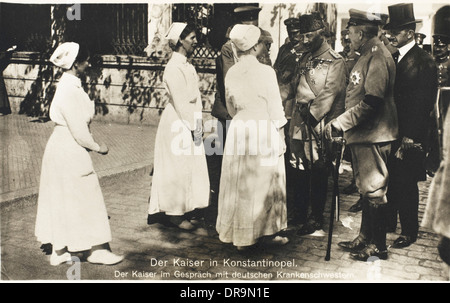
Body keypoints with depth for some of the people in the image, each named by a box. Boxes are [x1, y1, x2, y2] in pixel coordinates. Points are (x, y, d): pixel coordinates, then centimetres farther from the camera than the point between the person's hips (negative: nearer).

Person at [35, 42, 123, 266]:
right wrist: (97, 147, -7)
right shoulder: (70, 91, -21)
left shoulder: (70, 85, 10)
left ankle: (59, 250, 25)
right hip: (69, 151, -10)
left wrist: (92, 144, 13)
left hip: (62, 148, 10)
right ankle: (96, 249, 13)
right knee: (85, 198, 0)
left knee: (61, 200, 14)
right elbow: (79, 132, -21)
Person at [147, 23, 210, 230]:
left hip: (190, 121, 10)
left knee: (191, 166, 13)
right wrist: (192, 127, -16)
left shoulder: (186, 65, 12)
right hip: (178, 123, -9)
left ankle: (187, 210, 25)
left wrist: (198, 124, 12)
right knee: (178, 168, -1)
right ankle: (175, 214, 11)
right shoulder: (174, 67, -17)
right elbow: (181, 101, -19)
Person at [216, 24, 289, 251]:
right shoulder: (265, 71, -13)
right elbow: (275, 107, -10)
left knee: (239, 183, 12)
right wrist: (280, 138, -1)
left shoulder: (230, 73, 3)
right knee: (264, 182, 8)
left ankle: (239, 235, 23)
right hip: (263, 129, -5)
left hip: (238, 129, 5)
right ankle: (265, 232, 20)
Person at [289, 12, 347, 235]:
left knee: (318, 173, 2)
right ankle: (300, 213, 25)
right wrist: (302, 108, 4)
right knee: (299, 169, 12)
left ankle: (316, 218, 14)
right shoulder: (304, 59, 15)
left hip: (319, 125, -6)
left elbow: (329, 95, -13)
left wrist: (311, 114, -13)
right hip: (299, 123, 7)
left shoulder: (335, 62, -7)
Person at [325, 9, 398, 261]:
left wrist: (341, 122, -20)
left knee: (374, 190, -1)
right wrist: (342, 123, 12)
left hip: (373, 136, -10)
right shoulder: (368, 55, 16)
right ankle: (365, 238, 29)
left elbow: (371, 102, -25)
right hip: (362, 135, 10)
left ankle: (378, 246, 10)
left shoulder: (378, 57, -16)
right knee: (367, 189, 17)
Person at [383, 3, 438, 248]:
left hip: (409, 138, -7)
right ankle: (388, 222, 30)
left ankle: (409, 232, 18)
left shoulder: (423, 62, -11)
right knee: (390, 180, 15)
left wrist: (407, 140, -18)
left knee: (406, 184, 3)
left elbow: (421, 105, -16)